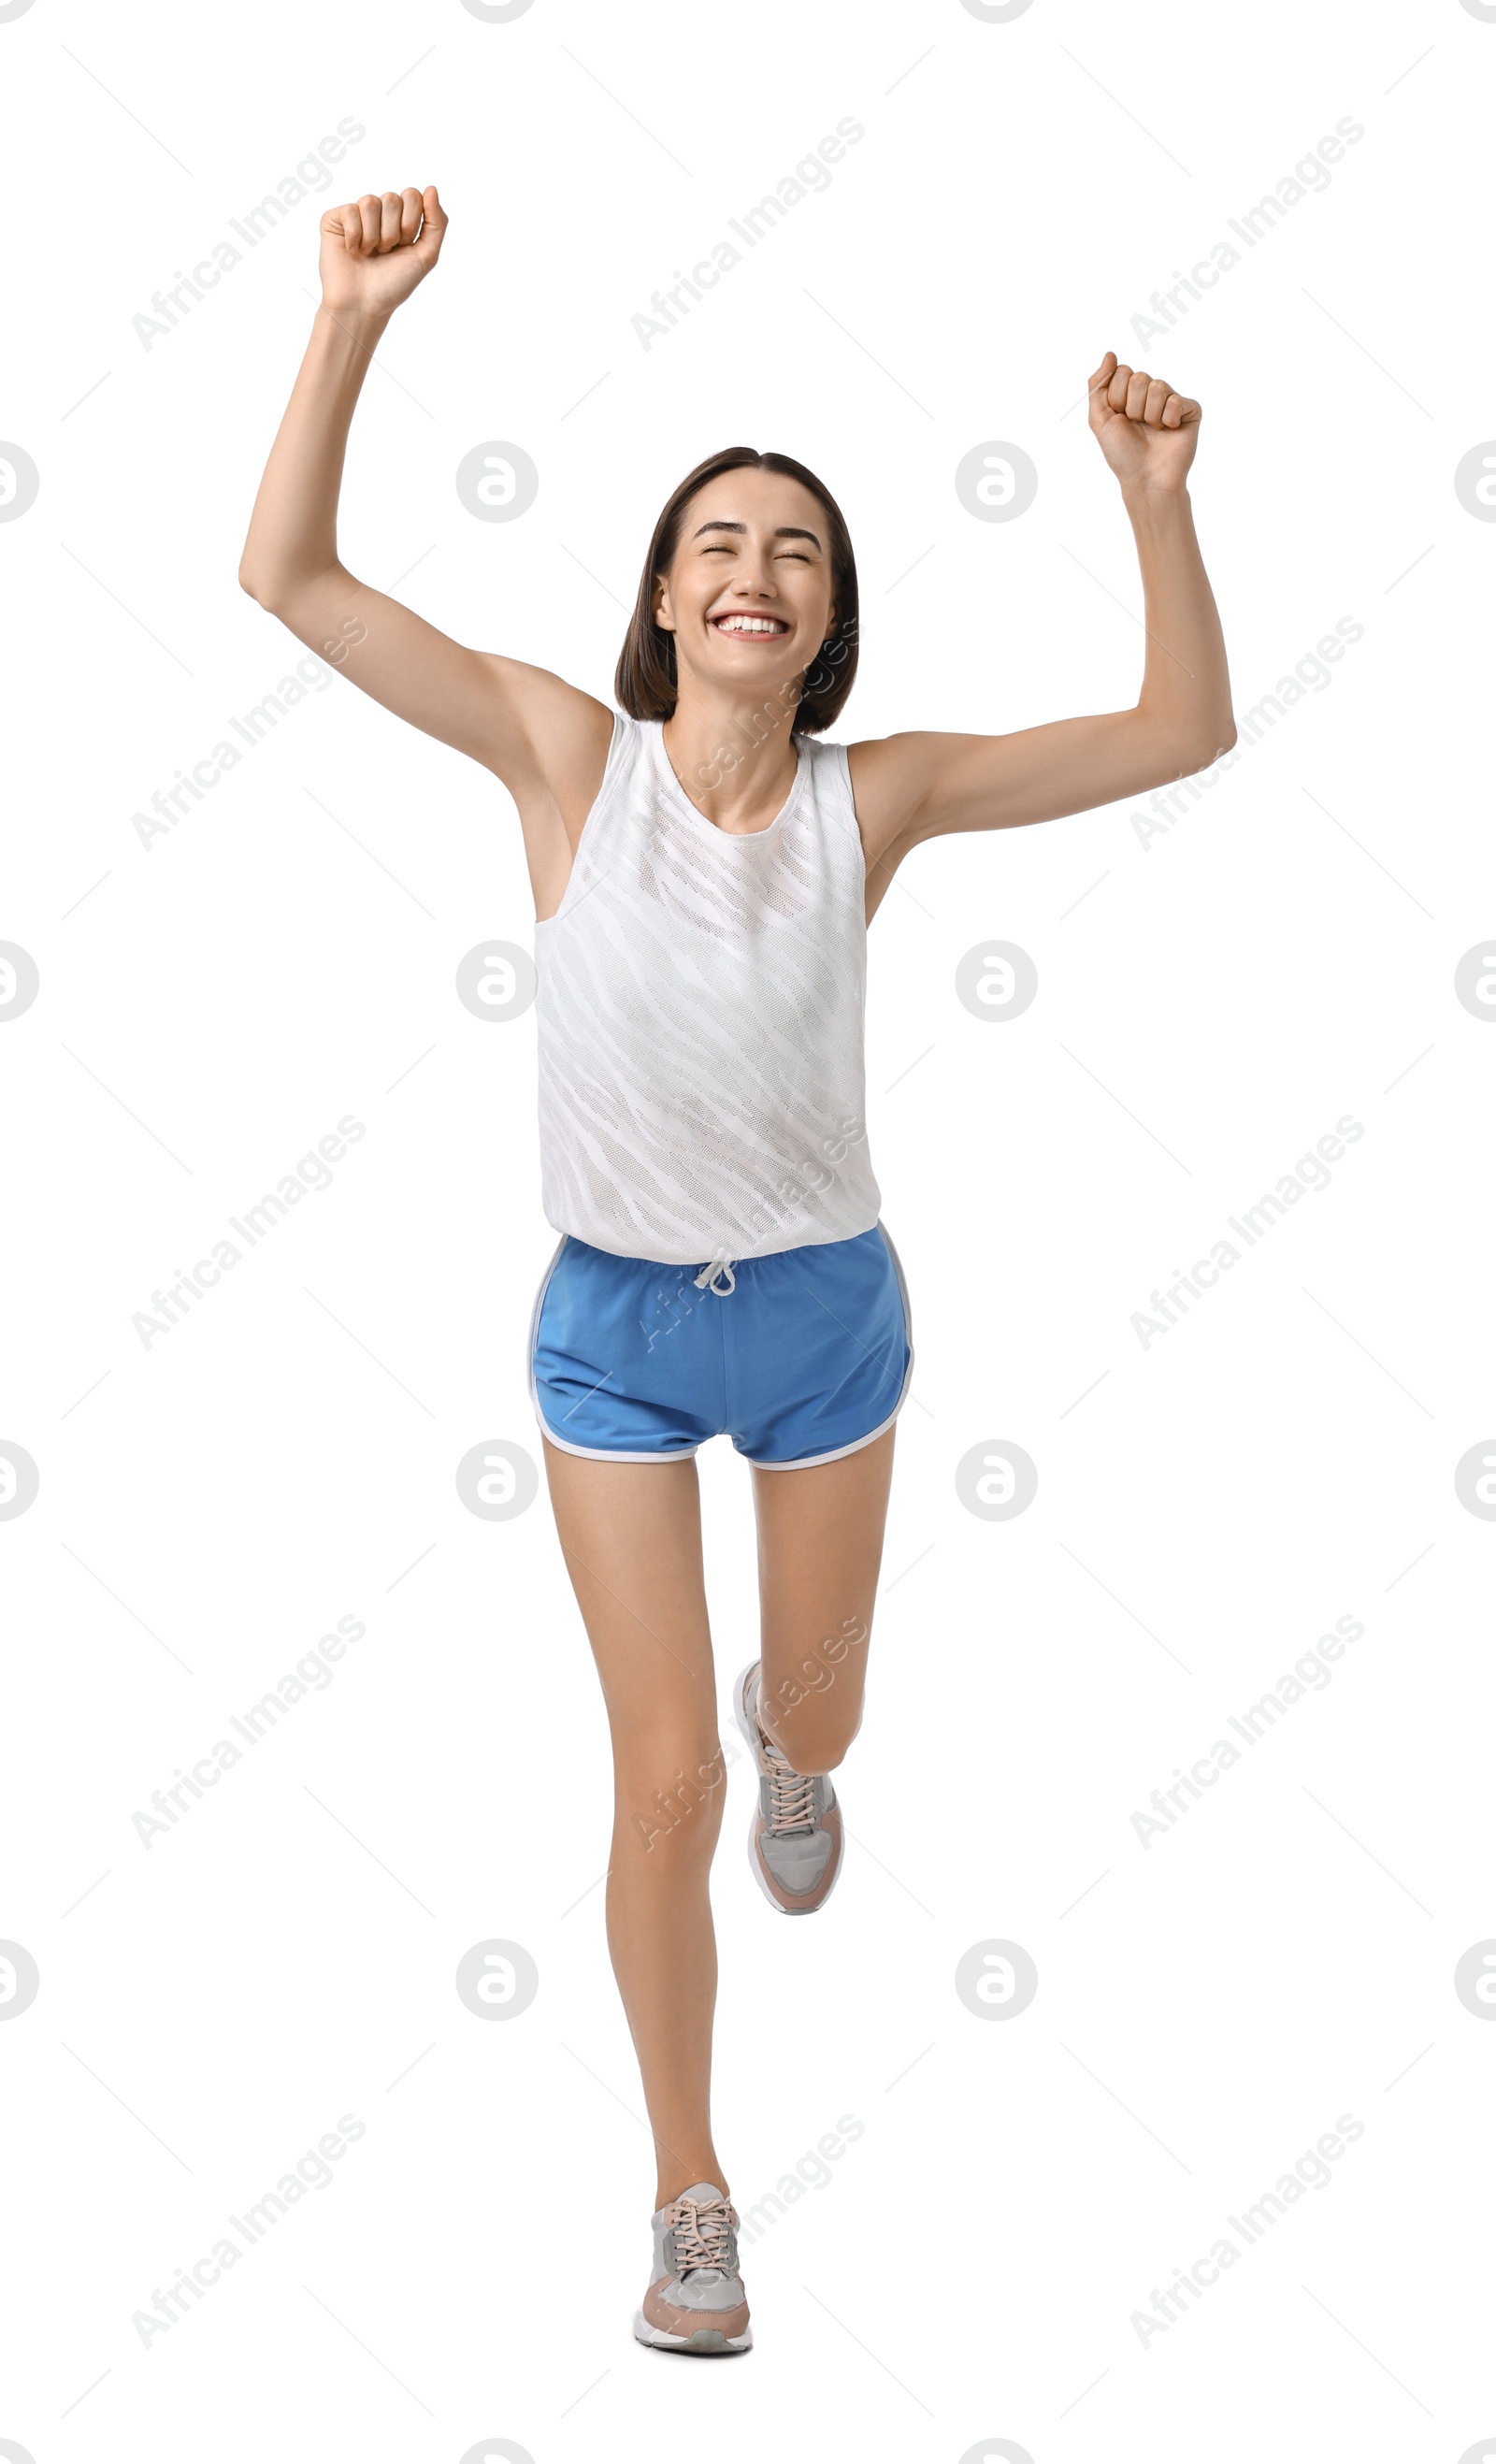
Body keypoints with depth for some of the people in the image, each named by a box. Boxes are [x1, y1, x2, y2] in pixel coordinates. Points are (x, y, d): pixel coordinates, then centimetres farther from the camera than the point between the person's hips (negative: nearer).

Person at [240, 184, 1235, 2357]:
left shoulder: (873, 796, -10)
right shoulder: (568, 755, -13)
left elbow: (1184, 730, -10)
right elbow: (288, 576, -17)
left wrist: (1155, 500, -22)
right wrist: (356, 321, -26)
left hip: (828, 1310, 2)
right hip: (617, 1322, -1)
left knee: (813, 1713, 22)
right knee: (664, 1780, 1)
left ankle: (788, 1743, 65)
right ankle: (691, 2195, 22)